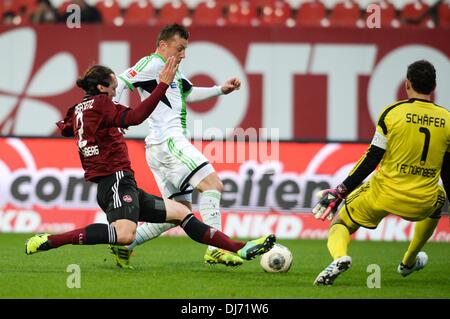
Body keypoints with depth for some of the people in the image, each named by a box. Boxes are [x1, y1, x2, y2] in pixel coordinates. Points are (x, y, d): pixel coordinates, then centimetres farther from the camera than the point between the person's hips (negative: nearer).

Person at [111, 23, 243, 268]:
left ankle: (125, 243, 10)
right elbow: (119, 83, -12)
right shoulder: (153, 64, -5)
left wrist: (221, 90, 30)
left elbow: (189, 94, 40)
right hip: (168, 142, -11)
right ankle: (215, 249, -27)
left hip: (160, 150, 11)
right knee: (213, 184, -18)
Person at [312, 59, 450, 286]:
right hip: (422, 203, 2)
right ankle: (409, 262, 44)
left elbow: (373, 157, -9)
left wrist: (341, 191, -4)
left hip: (384, 193, -2)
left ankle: (340, 257, -19)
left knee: (340, 224, 16)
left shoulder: (393, 112, -7)